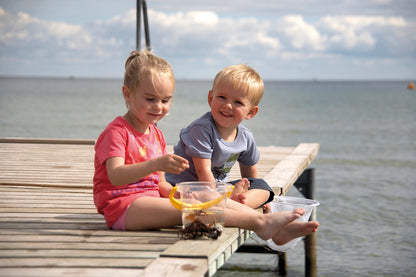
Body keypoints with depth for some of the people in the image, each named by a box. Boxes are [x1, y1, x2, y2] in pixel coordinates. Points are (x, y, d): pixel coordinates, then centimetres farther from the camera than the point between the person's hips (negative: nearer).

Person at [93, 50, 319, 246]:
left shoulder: (156, 134, 18)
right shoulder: (116, 132, -8)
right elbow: (115, 176, -24)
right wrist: (156, 164, -38)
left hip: (151, 200, 8)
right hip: (122, 207, -8)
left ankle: (277, 231, -20)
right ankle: (259, 223, -33)